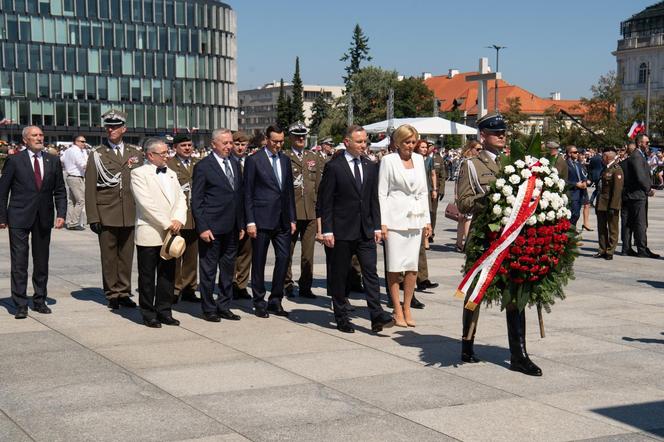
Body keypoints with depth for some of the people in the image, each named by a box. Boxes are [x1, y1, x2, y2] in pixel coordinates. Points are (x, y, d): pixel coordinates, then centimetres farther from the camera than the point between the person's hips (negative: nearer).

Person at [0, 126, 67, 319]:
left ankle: (40, 301, 21)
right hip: (19, 218, -3)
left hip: (44, 218, 3)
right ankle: (20, 305, 2)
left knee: (42, 263, 10)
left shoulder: (53, 161, 8)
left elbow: (60, 191, 11)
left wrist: (61, 214, 0)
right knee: (19, 263, -3)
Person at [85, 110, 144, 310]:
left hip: (130, 215, 2)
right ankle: (112, 294, 12)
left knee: (126, 255, 7)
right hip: (106, 215, -2)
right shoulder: (97, 154, 2)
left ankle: (124, 292, 16)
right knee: (109, 256, 3)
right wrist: (93, 217, -7)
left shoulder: (136, 153, 9)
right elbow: (90, 189, -1)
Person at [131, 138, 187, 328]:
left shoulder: (171, 174, 16)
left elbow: (181, 198, 10)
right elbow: (146, 204, -15)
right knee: (147, 277, 3)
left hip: (170, 234, 6)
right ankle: (148, 314, 12)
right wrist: (167, 224, -15)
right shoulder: (139, 174, -7)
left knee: (168, 275, 10)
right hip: (149, 234, -6)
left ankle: (164, 312, 21)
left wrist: (178, 220, -8)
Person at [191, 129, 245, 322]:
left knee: (228, 268, 13)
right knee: (208, 270, 3)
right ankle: (208, 309, 12)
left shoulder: (235, 165, 13)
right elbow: (196, 200, -9)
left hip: (231, 228, 7)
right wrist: (202, 228, -14)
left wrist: (241, 224, 12)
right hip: (212, 227, -6)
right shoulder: (203, 167, -7)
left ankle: (224, 307, 22)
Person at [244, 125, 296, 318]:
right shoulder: (254, 160, -4)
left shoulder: (285, 160, 12)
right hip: (262, 219, -5)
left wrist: (292, 219, 12)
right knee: (259, 262, 3)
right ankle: (259, 302, 14)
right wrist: (250, 221, -10)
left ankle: (275, 301, 13)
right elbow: (248, 193, -5)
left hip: (282, 220, 5)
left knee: (283, 258, 1)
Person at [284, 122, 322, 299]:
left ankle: (305, 286, 11)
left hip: (310, 211, 4)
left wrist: (319, 207, 11)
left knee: (308, 252, 4)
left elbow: (318, 184, 16)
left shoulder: (314, 157, 16)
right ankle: (287, 284, 15)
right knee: (287, 251, 4)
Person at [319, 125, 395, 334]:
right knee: (340, 275, 5)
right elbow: (325, 201, -6)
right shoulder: (333, 167, -5)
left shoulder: (370, 167, 11)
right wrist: (327, 230, -11)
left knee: (370, 272, -4)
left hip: (365, 231, 4)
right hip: (342, 231, -4)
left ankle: (376, 316, -7)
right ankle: (341, 318, 14)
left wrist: (377, 226, 8)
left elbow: (374, 199, 14)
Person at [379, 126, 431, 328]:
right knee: (394, 267, -2)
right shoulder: (388, 160, -1)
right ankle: (397, 311, 7)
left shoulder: (419, 159, 13)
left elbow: (424, 191, 17)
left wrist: (427, 220, 12)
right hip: (395, 218, -4)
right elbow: (382, 193, -3)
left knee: (412, 267, 4)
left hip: (415, 219, 4)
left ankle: (407, 309, 14)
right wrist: (382, 222, -9)